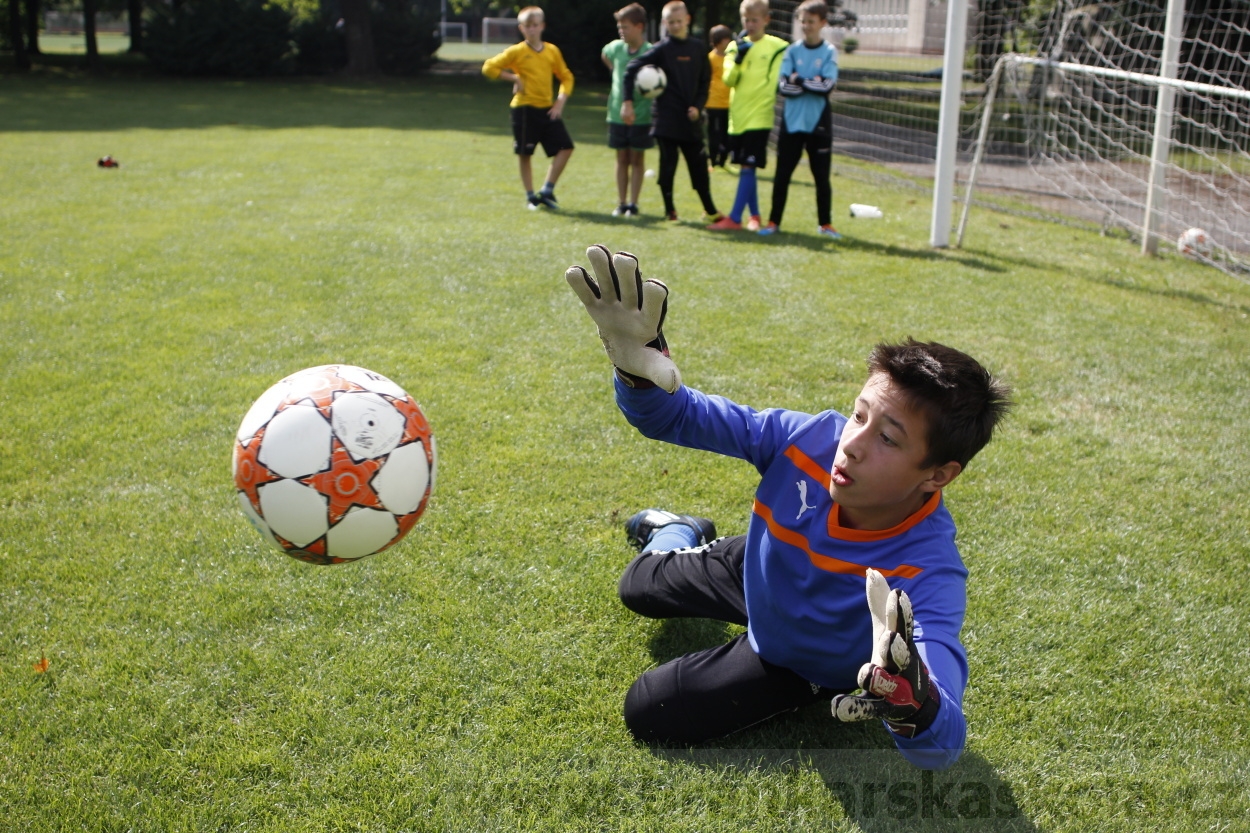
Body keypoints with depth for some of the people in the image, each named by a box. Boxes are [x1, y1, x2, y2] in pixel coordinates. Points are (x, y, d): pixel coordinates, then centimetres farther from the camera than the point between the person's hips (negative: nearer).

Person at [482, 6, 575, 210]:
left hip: (547, 109, 4)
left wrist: (561, 101, 1)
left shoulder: (552, 51, 6)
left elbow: (566, 77, 14)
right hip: (524, 109, -4)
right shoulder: (516, 51, -4)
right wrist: (514, 78, -9)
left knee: (565, 147, -3)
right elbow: (489, 67, -4)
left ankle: (547, 191, 7)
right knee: (525, 153, 2)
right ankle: (530, 196, 16)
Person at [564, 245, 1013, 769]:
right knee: (638, 586, 25)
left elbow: (943, 747, -57)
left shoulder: (926, 573, -46)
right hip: (760, 573, 4)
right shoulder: (808, 440, -36)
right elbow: (675, 415, -27)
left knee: (651, 715, -4)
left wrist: (919, 710, -84)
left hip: (806, 662, -3)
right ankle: (679, 533, 61)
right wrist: (637, 367, -52)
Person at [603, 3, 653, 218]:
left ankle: (633, 204, 10)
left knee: (637, 159, 5)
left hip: (641, 115, -4)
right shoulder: (616, 47, 1)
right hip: (617, 113, 4)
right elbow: (605, 56, 24)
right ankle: (621, 203, 16)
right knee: (622, 158, 10)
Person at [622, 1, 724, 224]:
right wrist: (628, 102, -13)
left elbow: (705, 81, 12)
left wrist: (698, 106, -3)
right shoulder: (662, 49, -4)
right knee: (668, 164, 0)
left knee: (699, 164, 6)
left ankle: (710, 210, 16)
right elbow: (632, 69, -7)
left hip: (691, 118, 3)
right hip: (666, 118, -3)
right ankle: (669, 210, 12)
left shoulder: (697, 48, 8)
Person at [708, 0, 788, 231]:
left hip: (760, 117, -4)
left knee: (748, 167, -9)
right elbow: (728, 80, -2)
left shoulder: (777, 47, -2)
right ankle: (754, 216, 21)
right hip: (738, 116, 5)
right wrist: (738, 59, -17)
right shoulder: (735, 46, 8)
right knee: (745, 168, 10)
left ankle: (734, 218, -7)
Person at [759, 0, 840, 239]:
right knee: (782, 175, 3)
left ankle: (825, 224, 15)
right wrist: (813, 84, -10)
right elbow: (783, 87, -5)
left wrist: (799, 81, -9)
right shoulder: (792, 51, 6)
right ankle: (774, 222, 11)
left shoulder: (829, 52, 2)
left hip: (818, 124, -1)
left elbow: (828, 86, -12)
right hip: (792, 122, 2)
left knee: (821, 176, 5)